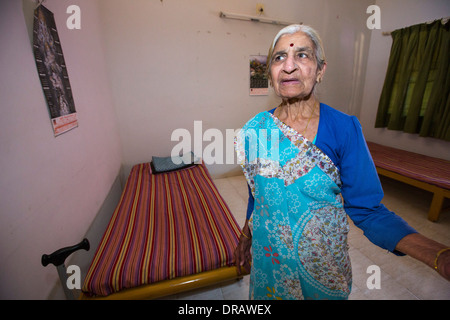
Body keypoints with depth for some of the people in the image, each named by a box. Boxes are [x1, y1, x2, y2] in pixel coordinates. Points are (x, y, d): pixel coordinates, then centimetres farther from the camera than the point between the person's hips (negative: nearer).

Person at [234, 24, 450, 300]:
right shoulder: (255, 129, -9)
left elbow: (367, 209, -13)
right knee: (269, 296, 26)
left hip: (322, 264, -1)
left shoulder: (344, 129, -17)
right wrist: (245, 238, 10)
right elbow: (256, 195, 2)